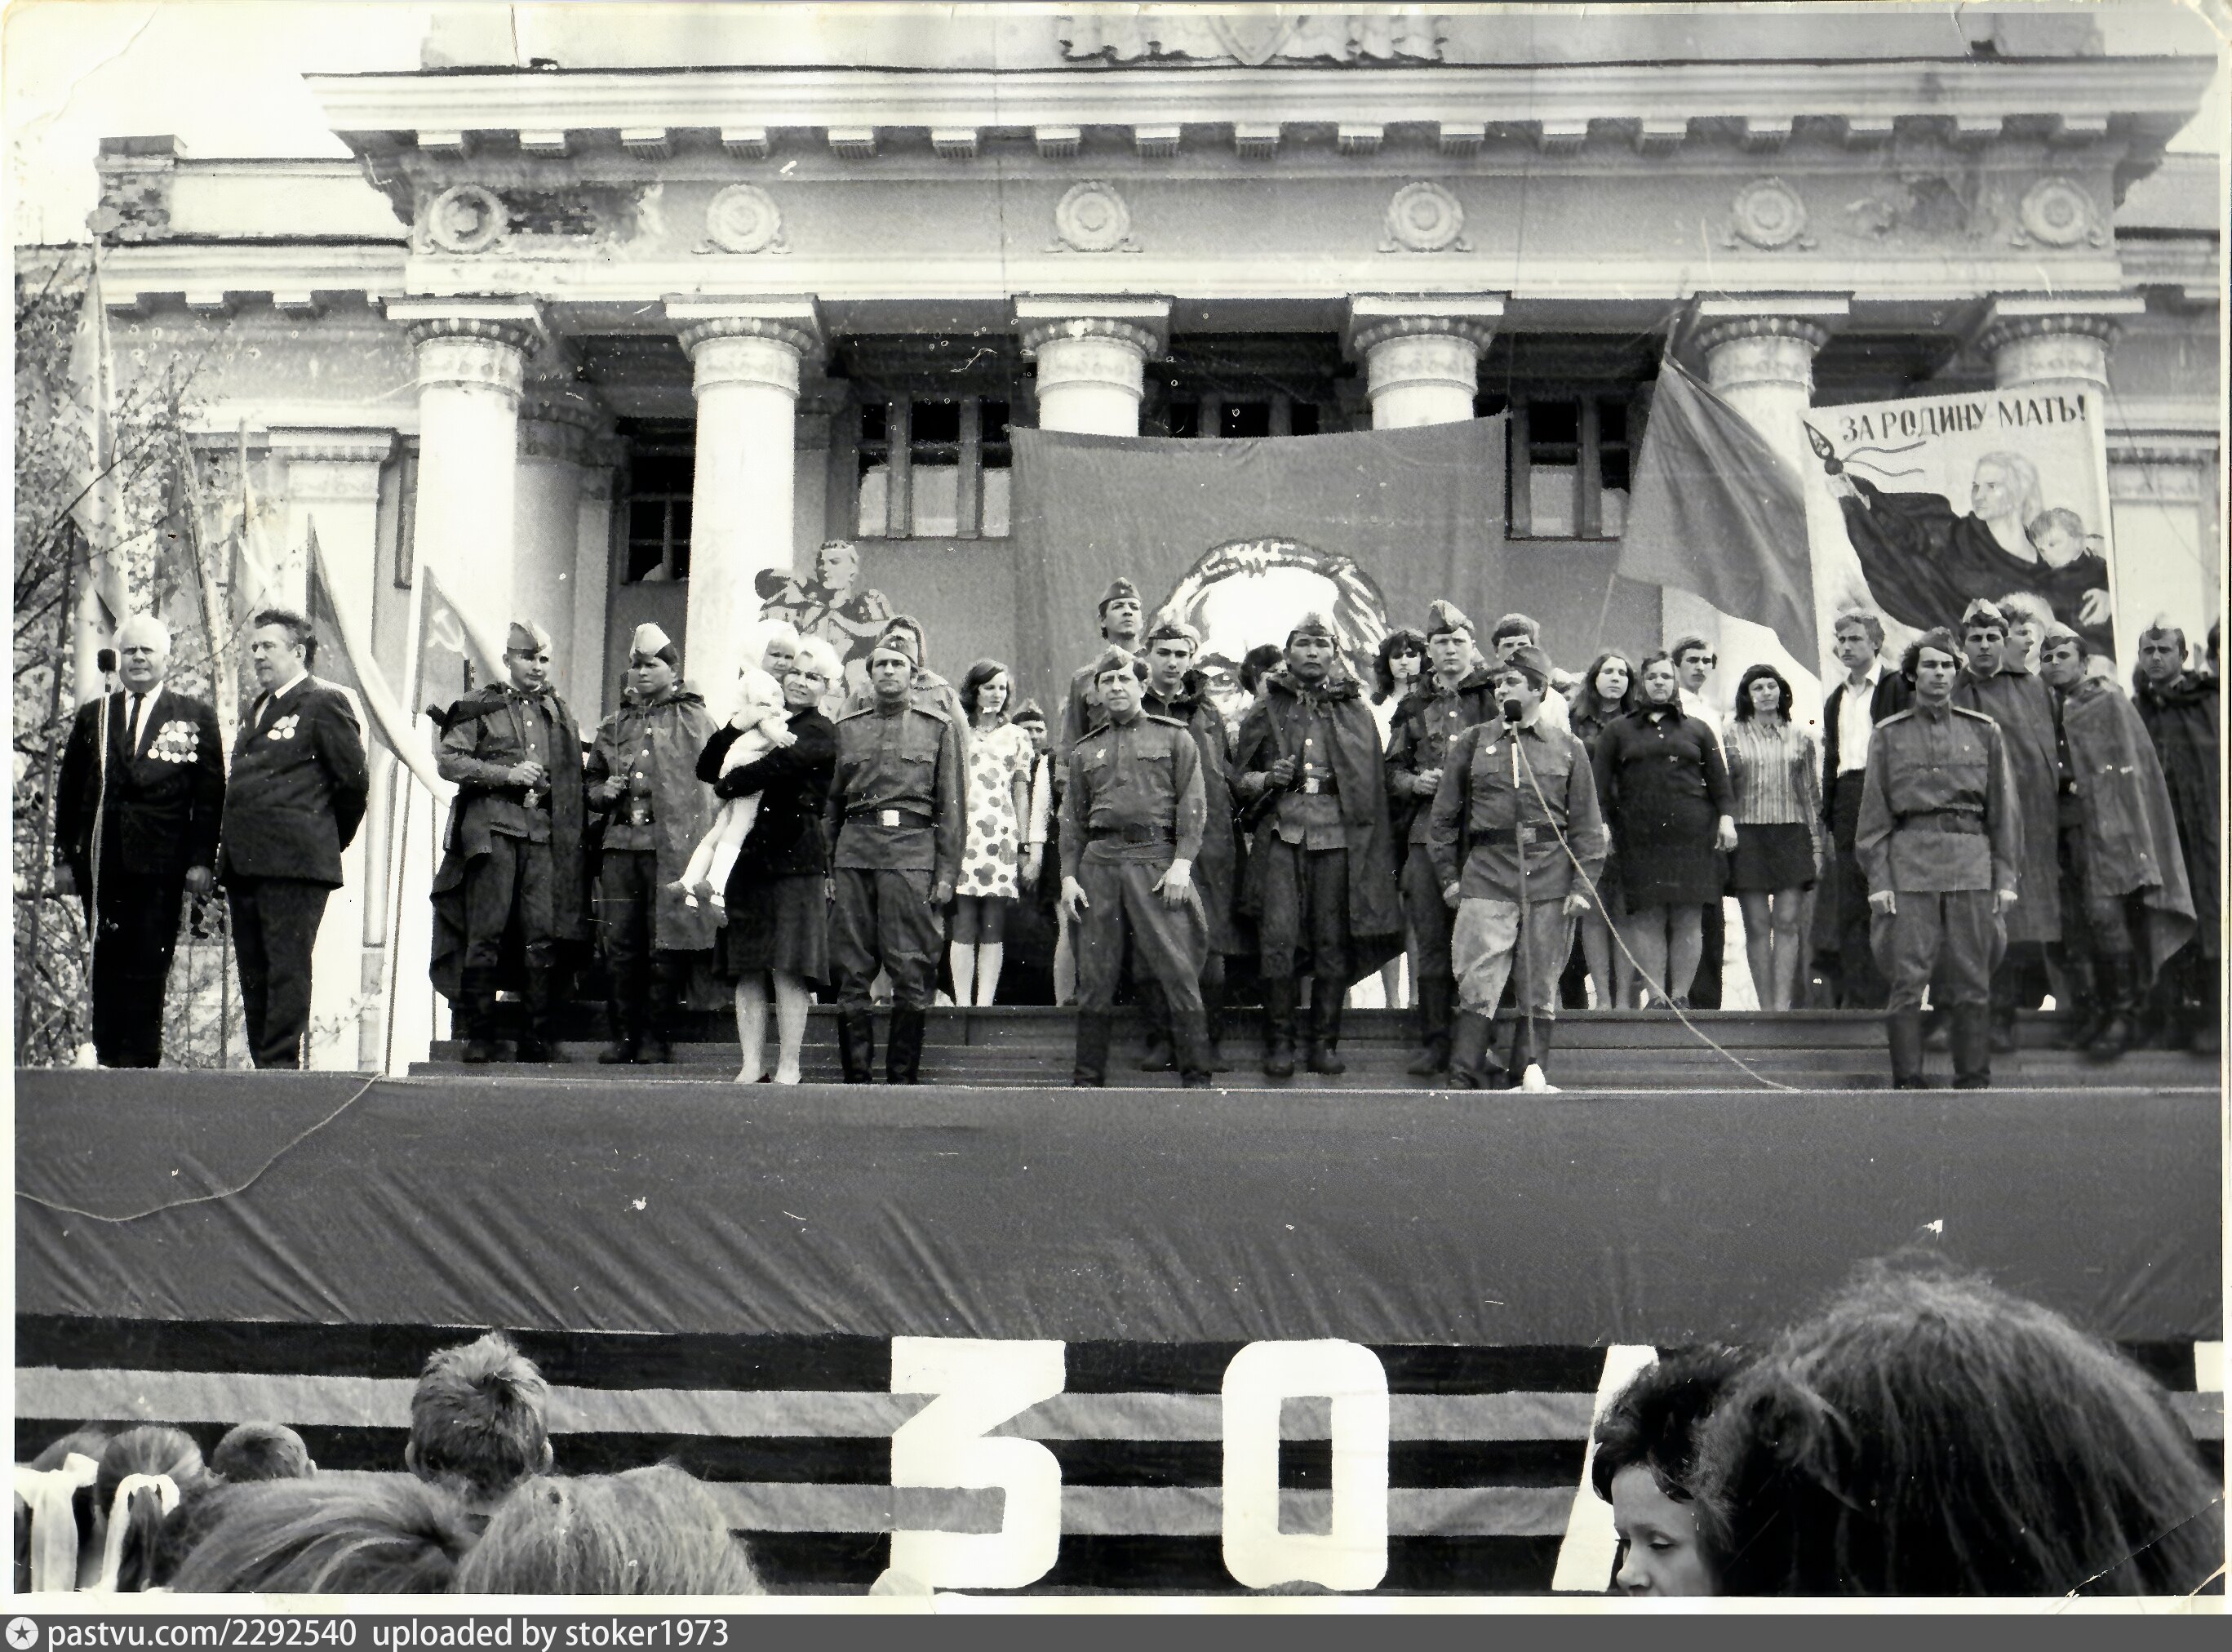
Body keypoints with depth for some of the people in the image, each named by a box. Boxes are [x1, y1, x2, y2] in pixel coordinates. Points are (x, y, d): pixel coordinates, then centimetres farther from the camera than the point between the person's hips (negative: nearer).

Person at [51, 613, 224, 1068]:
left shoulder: (196, 717, 7)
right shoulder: (92, 717, 15)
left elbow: (210, 795, 3)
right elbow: (68, 792, 15)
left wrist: (202, 860, -4)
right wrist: (64, 857, 8)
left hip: (161, 864, -3)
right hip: (101, 864, 3)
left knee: (148, 966, -5)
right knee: (106, 965, 4)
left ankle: (142, 1058, -1)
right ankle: (109, 1059, 10)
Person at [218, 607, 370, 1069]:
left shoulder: (324, 702, -4)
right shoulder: (258, 707, 22)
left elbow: (354, 779, -6)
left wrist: (330, 840, 3)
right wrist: (227, 856, 14)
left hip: (293, 860, -9)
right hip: (245, 862, 9)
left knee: (287, 967, -8)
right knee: (253, 972, 9)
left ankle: (281, 1063, -8)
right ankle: (263, 1064, 14)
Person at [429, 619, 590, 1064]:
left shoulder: (560, 713, 18)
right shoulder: (481, 706, 6)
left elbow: (575, 777, 23)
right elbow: (447, 760, -1)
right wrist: (507, 774, -11)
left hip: (544, 835, 3)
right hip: (493, 830, -3)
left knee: (544, 936, -2)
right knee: (485, 935, -2)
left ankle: (542, 1037, 4)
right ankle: (479, 1037, 5)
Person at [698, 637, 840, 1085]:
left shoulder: (822, 734, 1)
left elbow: (778, 765, -16)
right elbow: (707, 767, 10)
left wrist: (729, 783, -6)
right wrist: (736, 727, -3)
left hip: (795, 859, -5)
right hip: (746, 858, 5)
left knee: (788, 972, -5)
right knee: (746, 971, 5)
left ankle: (788, 1067, 2)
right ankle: (751, 1065, 10)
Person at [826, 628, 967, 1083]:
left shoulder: (940, 726, 10)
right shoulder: (847, 728, 16)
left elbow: (952, 806, 6)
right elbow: (831, 801, 18)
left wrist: (947, 873, -1)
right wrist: (824, 862, 9)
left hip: (912, 853, -2)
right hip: (855, 853, 2)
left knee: (912, 971, -5)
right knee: (851, 969, 0)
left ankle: (903, 1077, 2)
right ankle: (855, 1076, 6)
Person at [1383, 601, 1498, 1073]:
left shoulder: (1496, 695, 5)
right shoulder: (1414, 706, 17)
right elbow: (1393, 769, 18)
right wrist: (1416, 782, -2)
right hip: (1426, 835, 3)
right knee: (1430, 941, 4)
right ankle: (1434, 1042, 11)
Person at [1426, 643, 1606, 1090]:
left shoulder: (1568, 749, 10)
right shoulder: (1472, 743, 10)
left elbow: (1586, 824, 9)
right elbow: (1443, 814, 12)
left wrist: (1582, 885, 0)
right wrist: (1448, 876, 6)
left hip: (1550, 875, 1)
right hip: (1488, 873, -1)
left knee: (1540, 985, 5)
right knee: (1479, 981, -9)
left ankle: (1530, 1072, 12)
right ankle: (1471, 1072, -5)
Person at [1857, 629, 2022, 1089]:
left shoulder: (1984, 732, 12)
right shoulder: (1888, 736, 9)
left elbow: (2004, 811, 12)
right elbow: (1874, 815, 6)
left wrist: (2007, 877, 5)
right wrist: (1878, 879, -3)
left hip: (1972, 865, 1)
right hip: (1910, 865, -1)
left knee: (1972, 983, 2)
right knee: (1907, 980, -5)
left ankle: (1973, 1081, 10)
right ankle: (1908, 1081, 1)